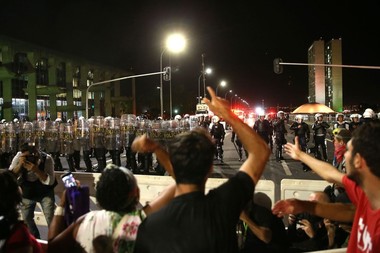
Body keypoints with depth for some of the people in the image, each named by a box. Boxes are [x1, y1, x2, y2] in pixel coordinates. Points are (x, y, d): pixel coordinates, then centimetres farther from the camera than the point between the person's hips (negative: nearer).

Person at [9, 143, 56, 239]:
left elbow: (50, 181, -28)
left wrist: (36, 170, -41)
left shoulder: (46, 158, -27)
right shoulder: (19, 156, -20)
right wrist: (19, 165, -36)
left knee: (50, 218, -9)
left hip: (45, 192, -3)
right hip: (27, 192, 3)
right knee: (26, 219, 5)